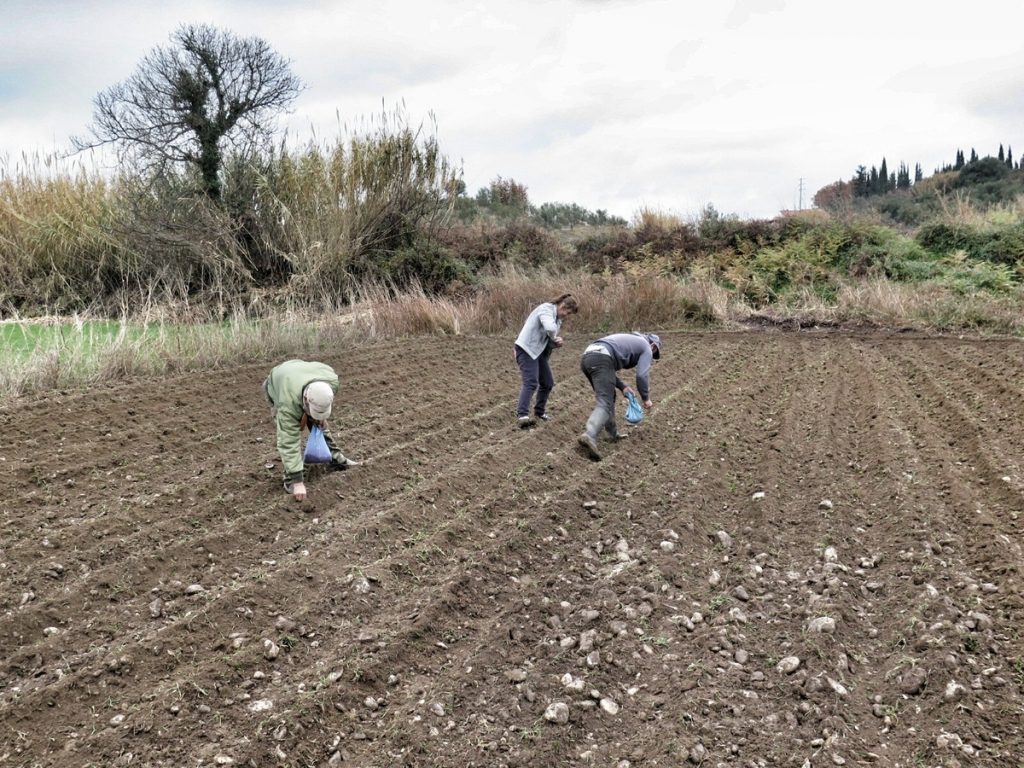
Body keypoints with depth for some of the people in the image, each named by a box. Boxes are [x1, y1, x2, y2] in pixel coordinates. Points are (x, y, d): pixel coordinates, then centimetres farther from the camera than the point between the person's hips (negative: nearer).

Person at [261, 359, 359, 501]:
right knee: (290, 434, -18)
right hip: (276, 388, -4)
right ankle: (291, 479, -10)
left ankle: (336, 458, 22)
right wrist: (297, 482, -44)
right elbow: (289, 442, -44)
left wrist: (319, 417, -10)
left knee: (319, 423, 5)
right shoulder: (289, 404, -46)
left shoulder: (332, 380, -36)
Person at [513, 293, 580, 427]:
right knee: (531, 382, -21)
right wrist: (554, 338, -12)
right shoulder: (546, 309, -13)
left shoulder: (558, 319, 16)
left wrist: (557, 342, -5)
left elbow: (551, 340, 18)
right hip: (527, 350, -10)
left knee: (548, 383, 13)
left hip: (540, 352, 10)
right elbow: (550, 328, -33)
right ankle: (522, 415, -28)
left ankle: (539, 411, 29)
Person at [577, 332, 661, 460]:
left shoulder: (628, 341, 39)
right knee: (605, 403, -15)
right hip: (601, 360, -8)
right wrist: (646, 398, 17)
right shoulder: (646, 348, 18)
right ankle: (589, 436, -36)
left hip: (586, 358, 8)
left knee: (608, 397, 24)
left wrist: (622, 387, 25)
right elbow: (642, 376, 5)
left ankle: (613, 433, 29)